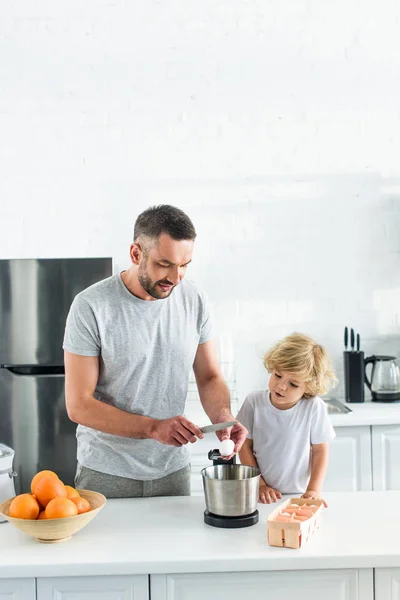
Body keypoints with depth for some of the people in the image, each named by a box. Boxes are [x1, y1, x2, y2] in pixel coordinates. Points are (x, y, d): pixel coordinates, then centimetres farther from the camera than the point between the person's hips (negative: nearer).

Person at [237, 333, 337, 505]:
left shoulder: (314, 407, -11)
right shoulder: (254, 402, -5)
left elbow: (320, 451, 0)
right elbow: (245, 446, 1)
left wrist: (314, 489, -6)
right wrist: (260, 485, -2)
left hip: (299, 495, -2)